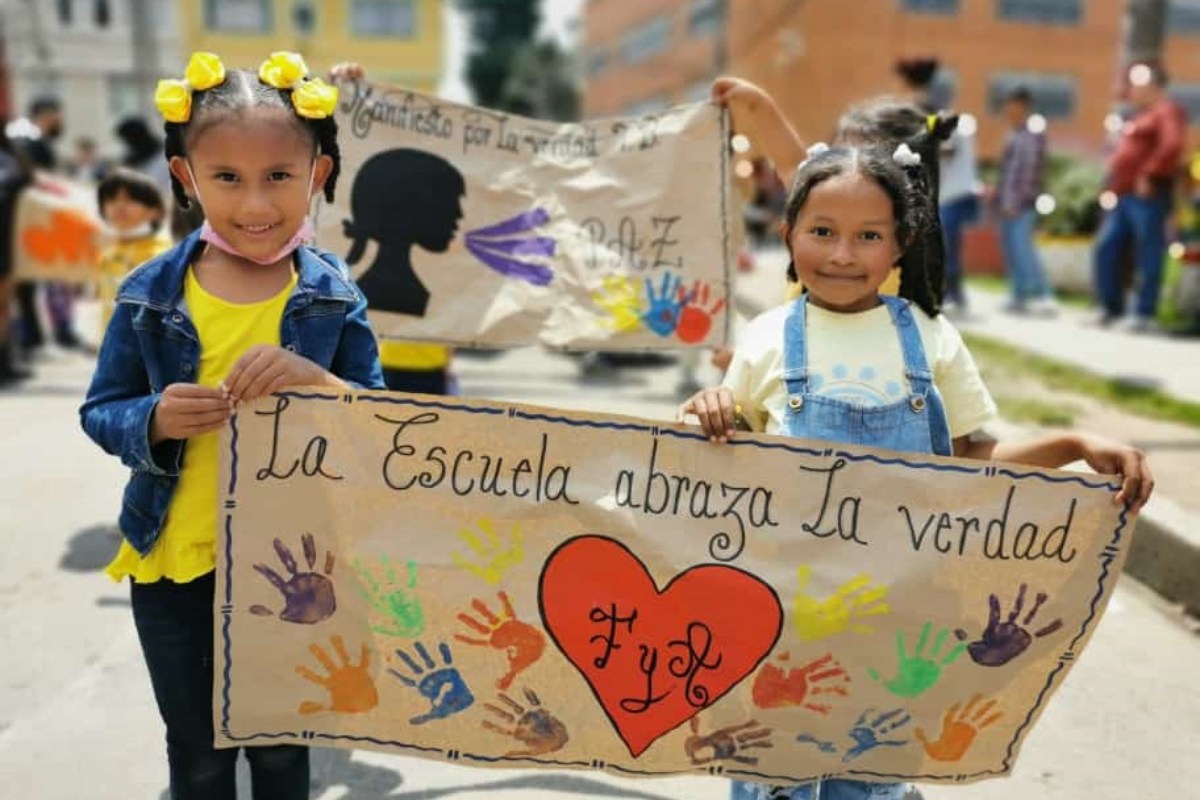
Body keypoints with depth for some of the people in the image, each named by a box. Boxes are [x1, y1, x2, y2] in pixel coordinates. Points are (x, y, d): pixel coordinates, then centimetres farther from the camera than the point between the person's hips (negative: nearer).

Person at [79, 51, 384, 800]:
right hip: (175, 563, 1)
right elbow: (100, 413, 0)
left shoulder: (334, 296, -9)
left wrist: (319, 381, -28)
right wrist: (154, 421, -22)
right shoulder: (150, 293, -8)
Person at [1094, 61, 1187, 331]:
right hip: (1124, 196, 10)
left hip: (1146, 197, -10)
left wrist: (1149, 176, -23)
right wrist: (1115, 184, 19)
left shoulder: (1167, 111, -7)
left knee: (1148, 255, -6)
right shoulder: (1140, 115, 23)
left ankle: (1145, 313, -4)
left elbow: (1172, 146, -23)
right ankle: (1111, 308, 14)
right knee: (1106, 249, 7)